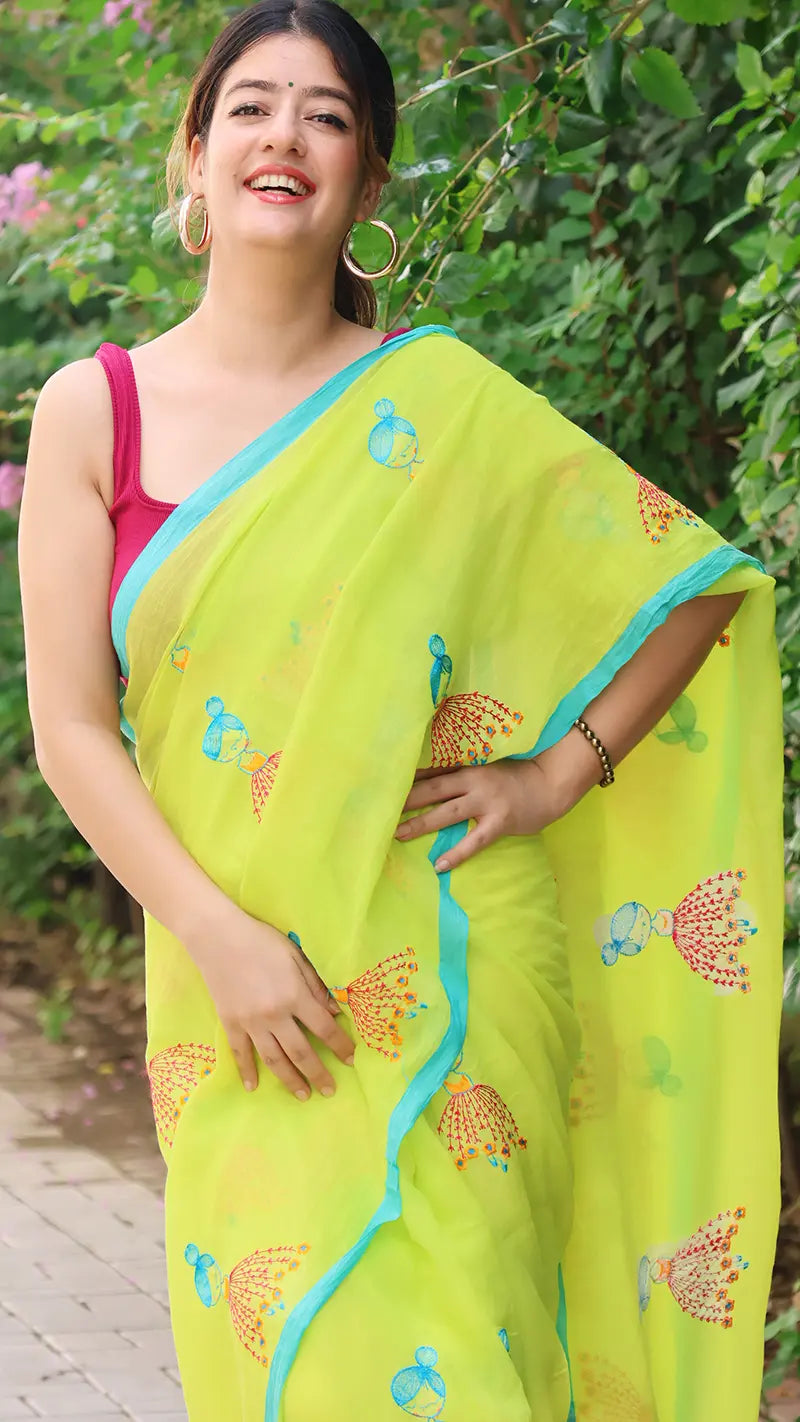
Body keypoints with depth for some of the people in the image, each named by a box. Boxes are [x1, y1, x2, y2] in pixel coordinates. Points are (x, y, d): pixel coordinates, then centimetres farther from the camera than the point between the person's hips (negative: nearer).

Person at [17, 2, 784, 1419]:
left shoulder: (446, 406, 0)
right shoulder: (94, 410, 2)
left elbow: (703, 583, 7)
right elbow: (70, 727, -1)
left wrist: (558, 773, -2)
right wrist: (220, 939, -11)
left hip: (446, 969, -1)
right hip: (235, 985, 1)